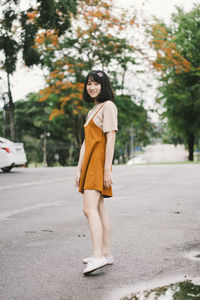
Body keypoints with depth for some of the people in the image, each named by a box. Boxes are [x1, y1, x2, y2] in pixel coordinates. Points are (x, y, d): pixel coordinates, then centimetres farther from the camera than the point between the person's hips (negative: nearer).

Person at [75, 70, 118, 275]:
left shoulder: (108, 106, -4)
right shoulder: (93, 110, 23)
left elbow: (110, 139, -13)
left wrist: (107, 169, -19)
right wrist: (79, 170, 16)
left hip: (99, 163, -9)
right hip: (89, 162, 9)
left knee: (89, 208, -19)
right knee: (99, 209, 9)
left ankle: (98, 256, -24)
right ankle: (106, 254, 14)